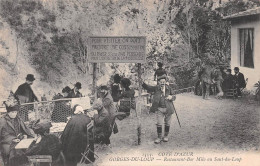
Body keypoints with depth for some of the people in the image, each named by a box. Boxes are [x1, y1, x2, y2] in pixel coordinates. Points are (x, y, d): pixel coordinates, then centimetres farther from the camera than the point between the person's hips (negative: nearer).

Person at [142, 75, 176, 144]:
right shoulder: (156, 88, -1)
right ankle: (159, 137, 11)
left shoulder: (169, 88, 1)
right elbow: (147, 87, -4)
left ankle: (166, 136, 27)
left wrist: (171, 97, -14)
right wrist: (142, 82, -21)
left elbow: (174, 96, 9)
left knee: (167, 123, 10)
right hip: (159, 109, -1)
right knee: (159, 123, -1)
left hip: (168, 108, 1)